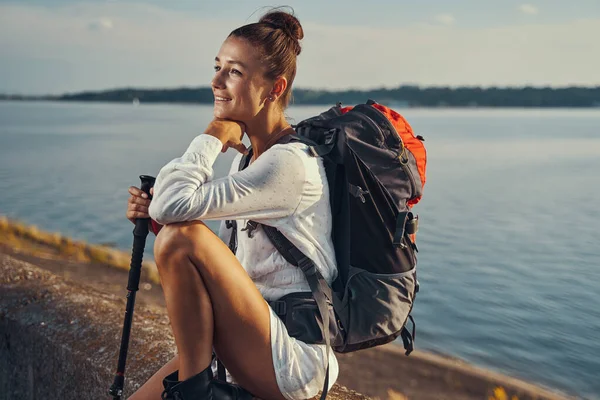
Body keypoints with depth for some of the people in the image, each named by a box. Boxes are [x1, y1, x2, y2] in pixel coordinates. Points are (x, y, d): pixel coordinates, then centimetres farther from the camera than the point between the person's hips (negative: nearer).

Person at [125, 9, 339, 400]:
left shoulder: (292, 163, -19)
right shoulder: (248, 156, 10)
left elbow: (173, 203, -26)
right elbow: (217, 261, 14)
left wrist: (211, 138, -11)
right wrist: (154, 216, -1)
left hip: (293, 360, -8)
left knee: (180, 237, -23)